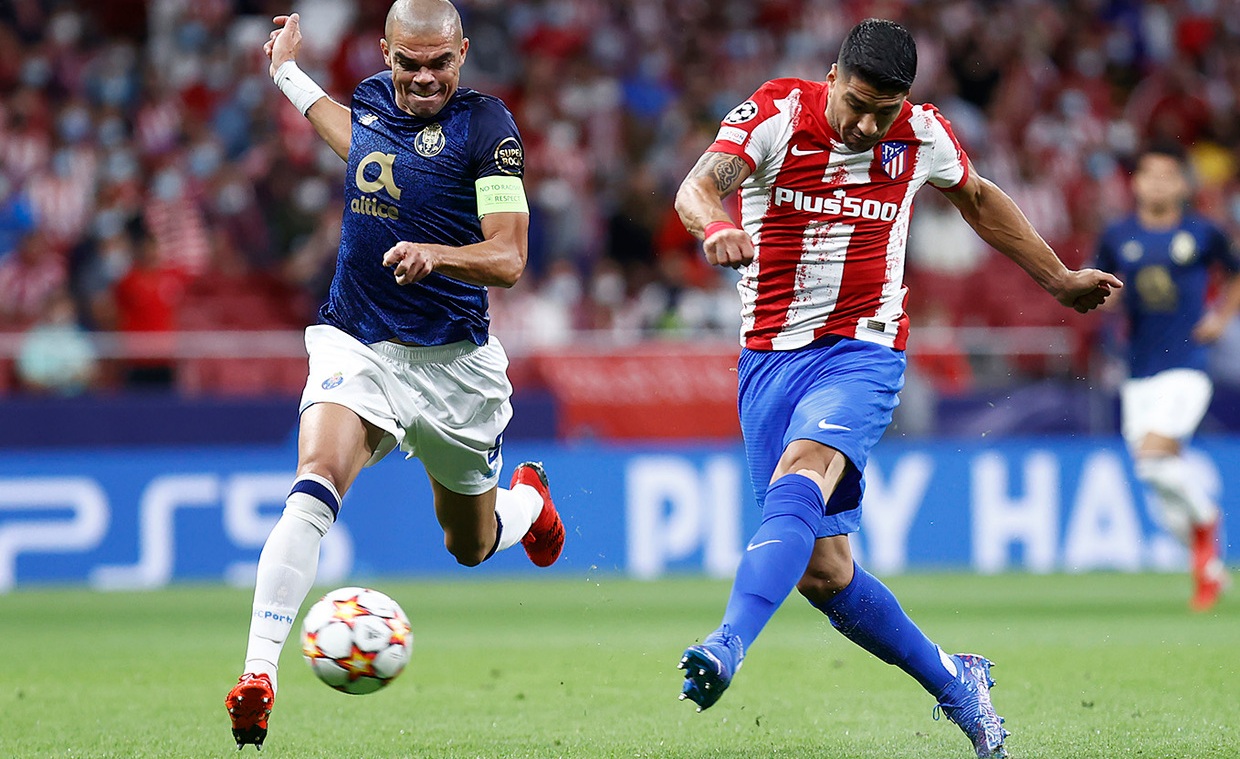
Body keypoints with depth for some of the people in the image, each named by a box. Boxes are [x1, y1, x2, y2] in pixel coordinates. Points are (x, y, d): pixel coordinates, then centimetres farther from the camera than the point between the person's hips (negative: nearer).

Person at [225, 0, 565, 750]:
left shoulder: (484, 124, -12)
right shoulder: (372, 99, 5)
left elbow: (509, 260, -18)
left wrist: (433, 253, -37)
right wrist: (290, 75, 40)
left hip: (455, 363, -2)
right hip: (356, 343, 2)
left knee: (472, 546, 18)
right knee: (314, 485, -27)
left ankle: (530, 497, 56)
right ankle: (258, 674, -34)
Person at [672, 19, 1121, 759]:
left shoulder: (921, 133, 0)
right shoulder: (776, 113, -8)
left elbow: (976, 196, 22)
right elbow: (700, 185, -24)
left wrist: (1059, 279, 29)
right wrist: (718, 226, -48)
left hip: (864, 351, -1)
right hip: (770, 356, 1)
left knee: (798, 481, -32)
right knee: (822, 572, 0)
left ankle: (728, 648, -48)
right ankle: (953, 682, 19)